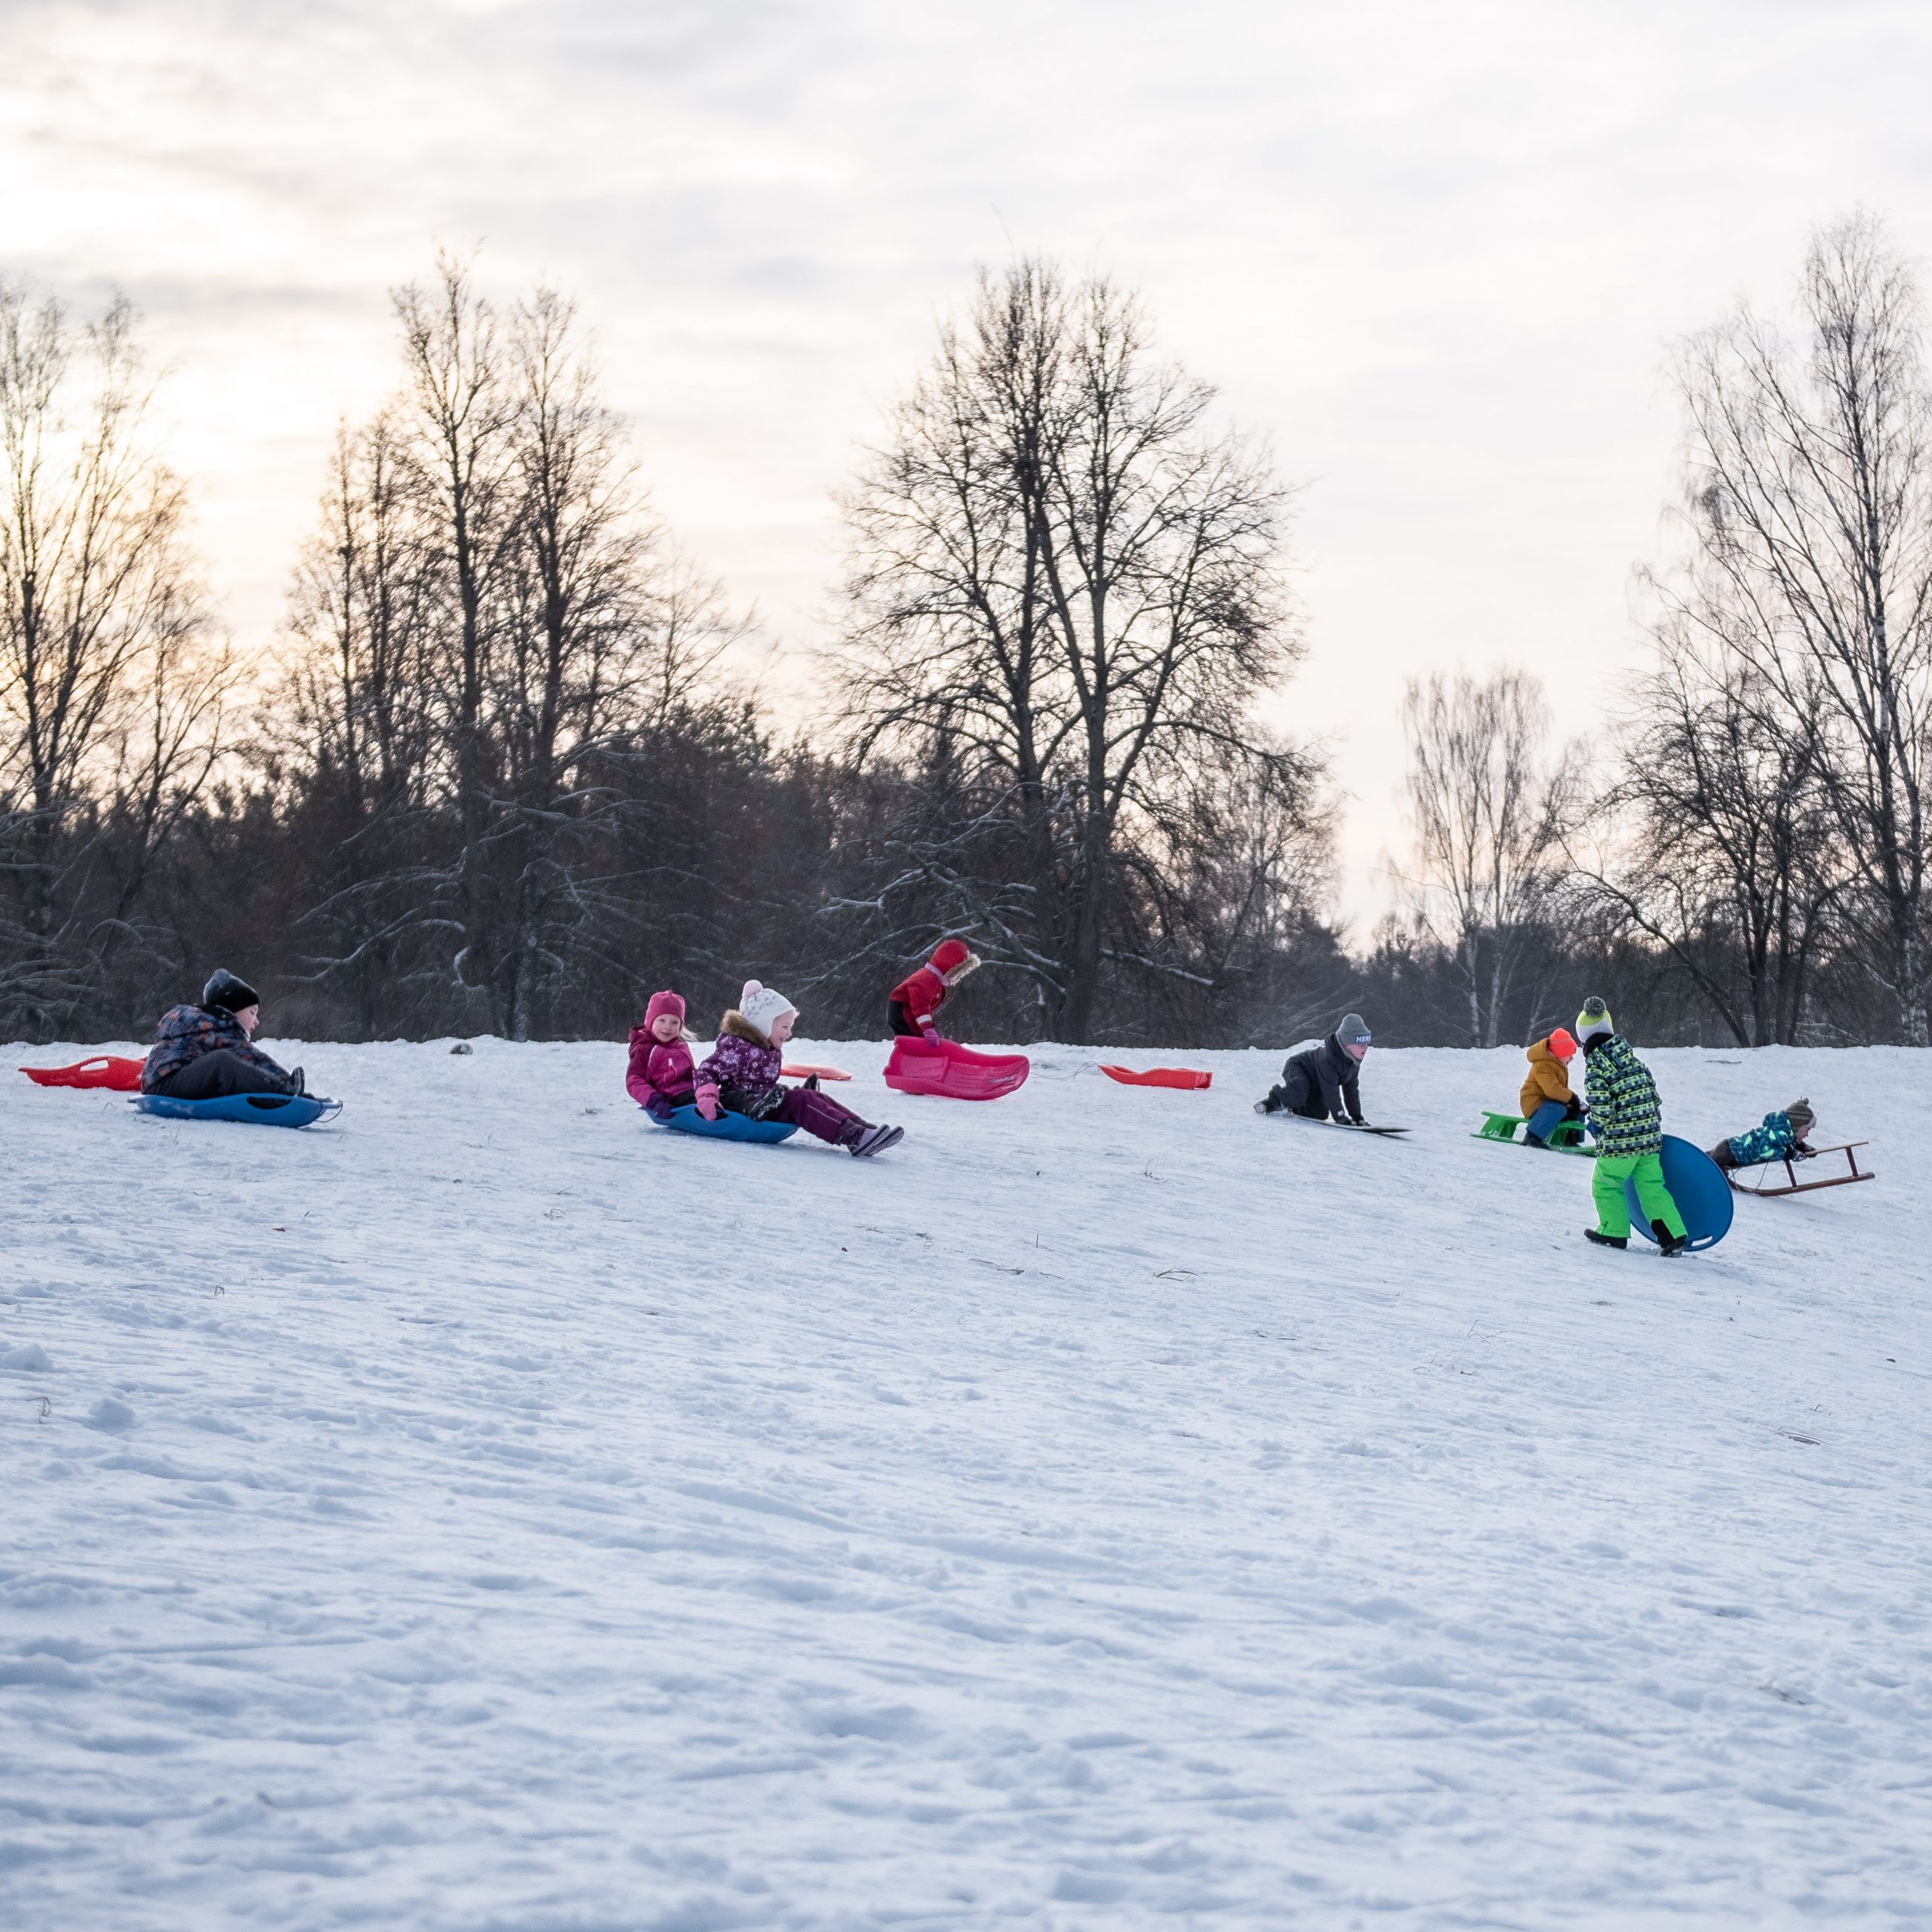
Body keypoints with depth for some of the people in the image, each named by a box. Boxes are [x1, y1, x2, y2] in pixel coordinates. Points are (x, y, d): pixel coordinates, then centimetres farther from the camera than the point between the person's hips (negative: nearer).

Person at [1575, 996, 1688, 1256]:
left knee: (1606, 1185, 13)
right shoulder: (1633, 1059, 7)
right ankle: (1674, 1236, 6)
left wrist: (1597, 1125, 2)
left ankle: (1614, 1232, 20)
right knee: (1652, 1187, 11)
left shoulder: (1595, 1068, -13)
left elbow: (1602, 1109, -19)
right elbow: (1653, 1093, 12)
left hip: (1618, 1142, -7)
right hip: (1650, 1137, 7)